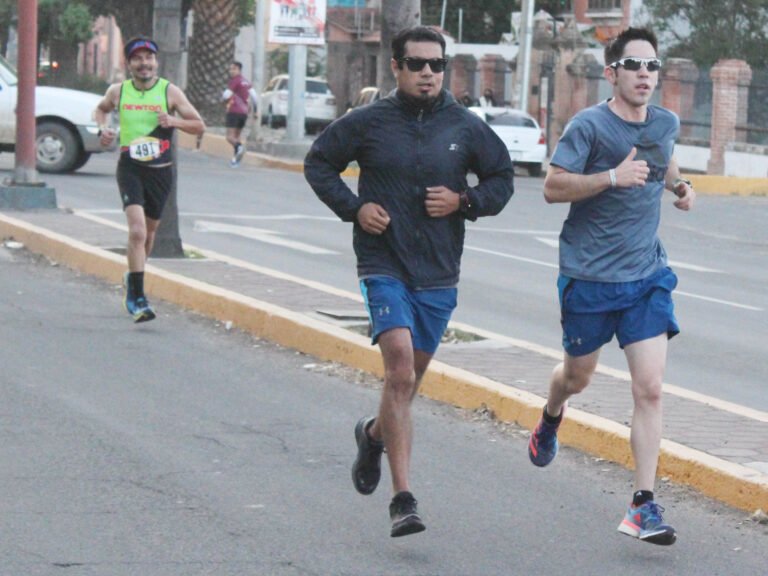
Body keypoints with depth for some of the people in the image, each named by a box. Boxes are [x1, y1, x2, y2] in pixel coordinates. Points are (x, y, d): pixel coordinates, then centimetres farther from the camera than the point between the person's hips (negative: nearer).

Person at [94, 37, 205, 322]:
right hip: (130, 168, -2)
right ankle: (137, 298, -19)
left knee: (149, 230, 16)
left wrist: (174, 121, -18)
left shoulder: (170, 92, -2)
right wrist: (103, 127, 3)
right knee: (137, 230, -18)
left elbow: (200, 126, 1)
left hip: (160, 170, 2)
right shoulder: (117, 91, 2)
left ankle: (132, 277, 44)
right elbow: (100, 109, 24)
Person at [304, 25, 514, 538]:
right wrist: (353, 207, -5)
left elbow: (502, 179, 13)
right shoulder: (368, 123, -3)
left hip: (439, 273, 3)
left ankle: (375, 433, 50)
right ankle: (403, 498, -22)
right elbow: (318, 163, 10)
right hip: (383, 265, -3)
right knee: (400, 361, -21)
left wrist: (464, 201, -6)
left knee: (409, 378, 14)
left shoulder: (466, 128, 2)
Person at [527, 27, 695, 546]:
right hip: (589, 275, -3)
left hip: (647, 275, 3)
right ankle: (550, 424, 54)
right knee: (578, 376, 17)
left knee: (650, 389, -9)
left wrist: (680, 185, 8)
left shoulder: (666, 124, 6)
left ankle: (644, 505, -7)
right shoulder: (589, 125, -11)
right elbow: (553, 188, -15)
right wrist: (613, 177, -26)